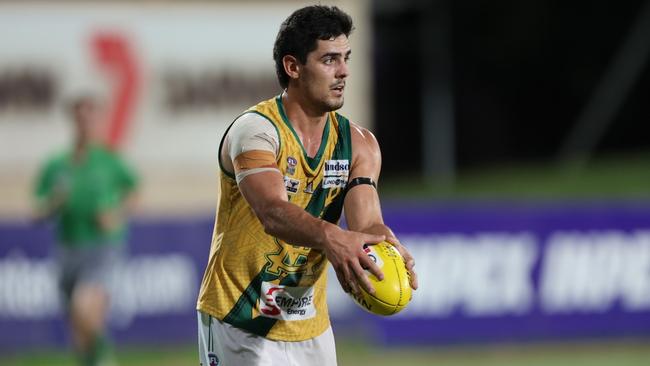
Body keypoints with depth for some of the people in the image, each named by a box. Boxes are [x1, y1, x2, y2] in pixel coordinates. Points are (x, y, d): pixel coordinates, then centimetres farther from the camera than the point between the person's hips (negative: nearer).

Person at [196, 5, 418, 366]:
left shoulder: (358, 144, 3)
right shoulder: (255, 130, -16)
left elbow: (366, 222, -12)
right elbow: (272, 213, -33)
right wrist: (329, 238, -53)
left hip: (310, 328, 6)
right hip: (240, 324, -6)